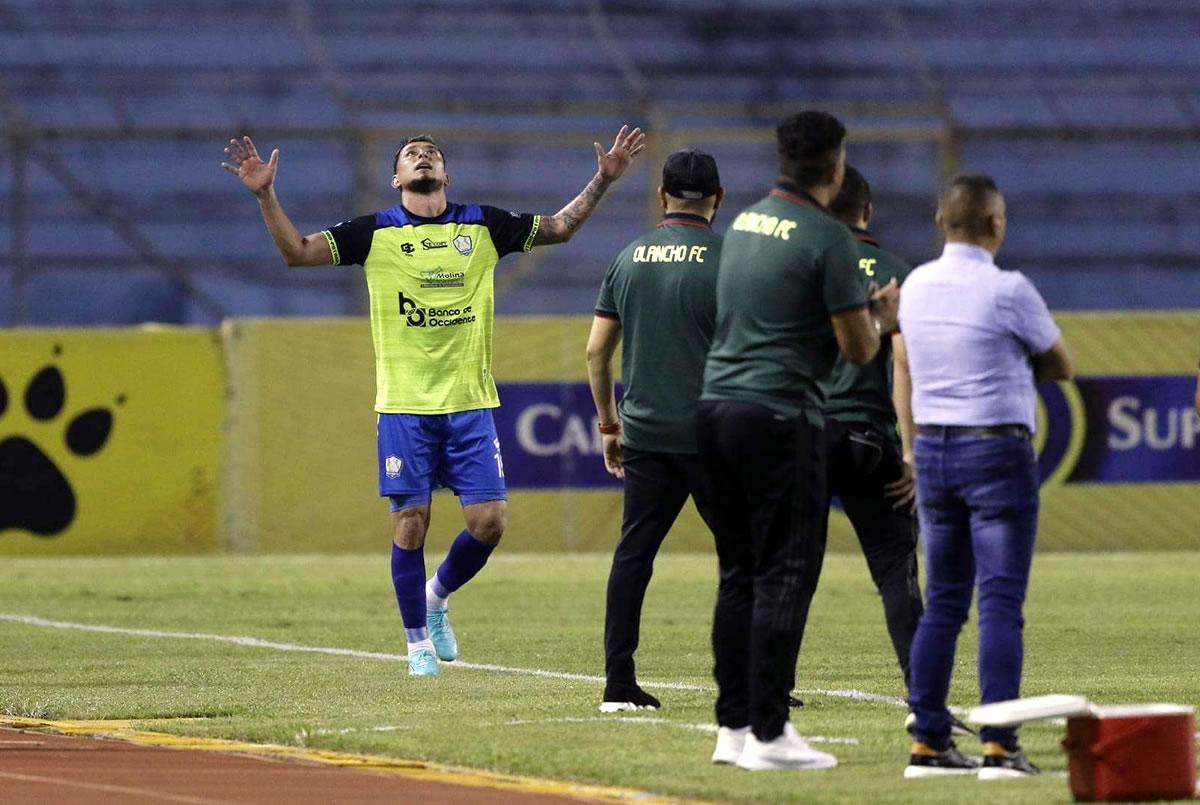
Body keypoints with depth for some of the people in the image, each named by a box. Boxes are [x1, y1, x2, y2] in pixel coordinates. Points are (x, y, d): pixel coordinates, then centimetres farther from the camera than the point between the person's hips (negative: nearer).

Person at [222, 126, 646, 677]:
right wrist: (266, 196, -13)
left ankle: (437, 597, 24)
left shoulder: (482, 226, 8)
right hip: (404, 405, -2)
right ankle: (419, 644, 11)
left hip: (471, 403, 2)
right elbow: (296, 251, -1)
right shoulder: (374, 233, 2)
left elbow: (559, 228, 17)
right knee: (410, 526, -3)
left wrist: (602, 181, 6)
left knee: (488, 521, -4)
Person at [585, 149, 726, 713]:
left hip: (643, 434, 4)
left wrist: (608, 423, 20)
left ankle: (618, 683, 2)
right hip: (709, 433, -4)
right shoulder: (722, 261, -6)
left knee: (633, 554, 6)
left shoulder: (628, 259, 8)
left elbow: (596, 352, 10)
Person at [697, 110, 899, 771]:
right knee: (785, 573, -4)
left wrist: (861, 310, 30)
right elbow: (858, 349, -7)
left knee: (739, 573, 12)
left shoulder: (744, 222, 14)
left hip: (716, 405, 8)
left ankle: (733, 726, 12)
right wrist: (883, 319, 14)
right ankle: (768, 733, -7)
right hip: (779, 414, -8)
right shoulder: (826, 237, -9)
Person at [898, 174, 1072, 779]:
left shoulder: (916, 286, 6)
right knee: (1001, 600, -6)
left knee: (942, 601, 12)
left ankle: (927, 744, 11)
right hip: (997, 450, -6)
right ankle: (998, 745, -11)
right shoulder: (1008, 290, -12)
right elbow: (1061, 366, 1)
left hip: (932, 450, 6)